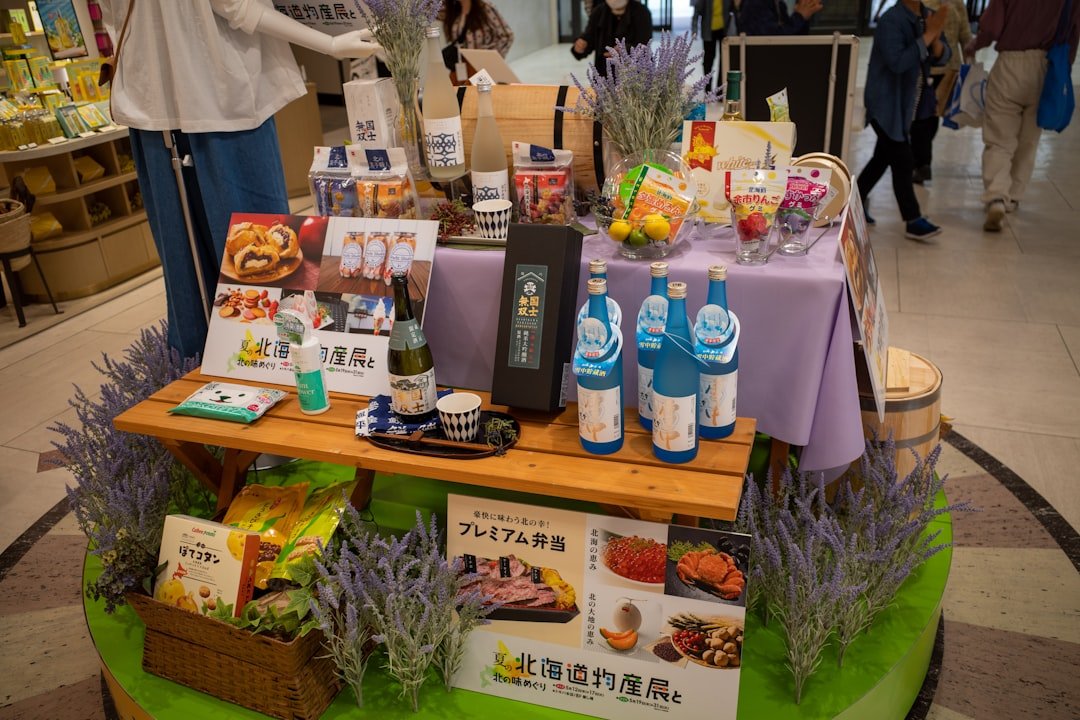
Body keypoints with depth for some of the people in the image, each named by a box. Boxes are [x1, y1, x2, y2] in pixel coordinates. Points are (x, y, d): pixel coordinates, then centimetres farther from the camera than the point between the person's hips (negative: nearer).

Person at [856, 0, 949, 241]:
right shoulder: (890, 21, -16)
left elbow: (942, 57, 4)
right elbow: (897, 62, -26)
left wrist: (936, 38, -15)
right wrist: (927, 35, -25)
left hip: (907, 105, 8)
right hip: (886, 105, -8)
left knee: (883, 157, 14)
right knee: (903, 162, -8)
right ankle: (913, 222, -4)